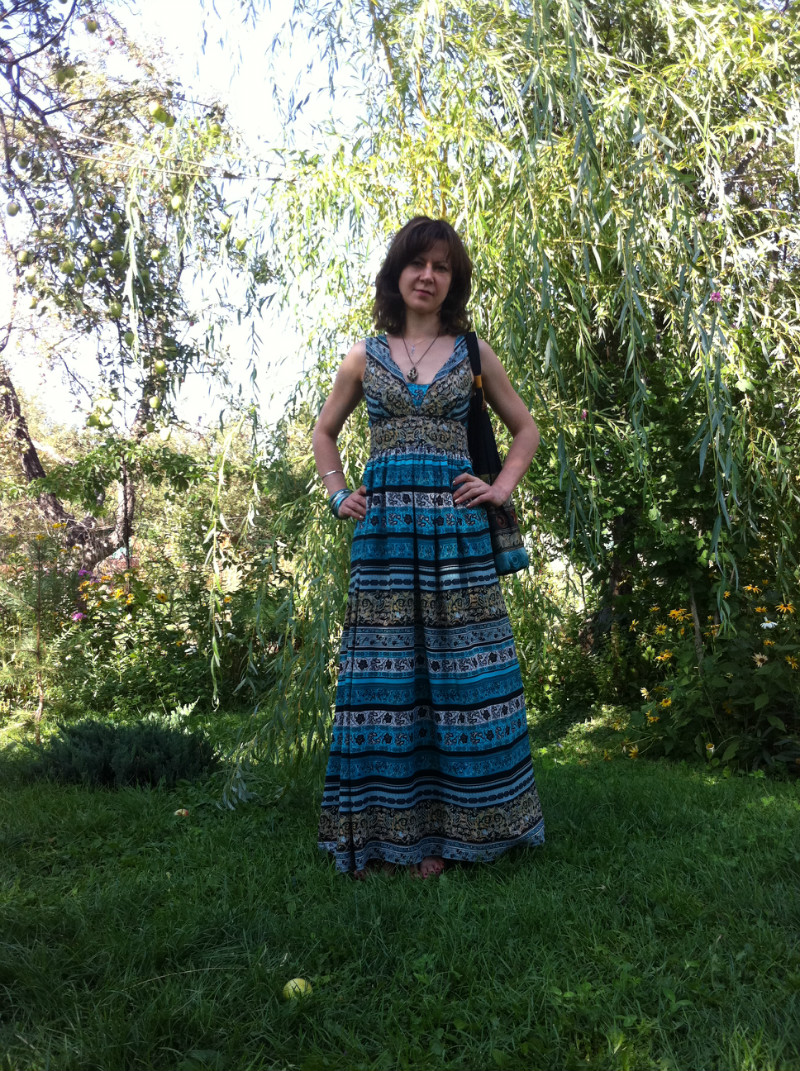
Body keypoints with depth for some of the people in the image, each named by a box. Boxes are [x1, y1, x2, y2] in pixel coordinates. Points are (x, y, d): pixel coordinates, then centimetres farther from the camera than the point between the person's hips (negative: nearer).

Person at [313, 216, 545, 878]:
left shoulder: (472, 353, 10)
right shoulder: (366, 356, 12)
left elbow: (526, 429, 17)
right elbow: (324, 432, 22)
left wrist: (502, 487, 3)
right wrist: (338, 494, 9)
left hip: (455, 527, 0)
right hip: (383, 530, 1)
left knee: (458, 674, 0)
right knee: (384, 674, 2)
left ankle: (445, 831, 12)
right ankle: (380, 831, 12)